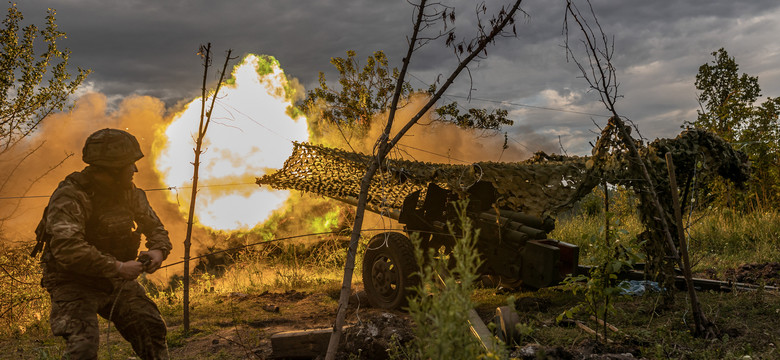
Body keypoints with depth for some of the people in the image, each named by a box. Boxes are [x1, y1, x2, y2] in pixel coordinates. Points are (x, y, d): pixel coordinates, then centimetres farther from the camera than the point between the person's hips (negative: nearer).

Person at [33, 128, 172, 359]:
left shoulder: (128, 192, 1)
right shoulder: (70, 197, -23)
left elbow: (155, 227, 11)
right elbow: (67, 248, -35)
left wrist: (158, 250, -13)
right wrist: (117, 267, -34)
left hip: (115, 281, 7)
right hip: (74, 284, -7)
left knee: (151, 329, 3)